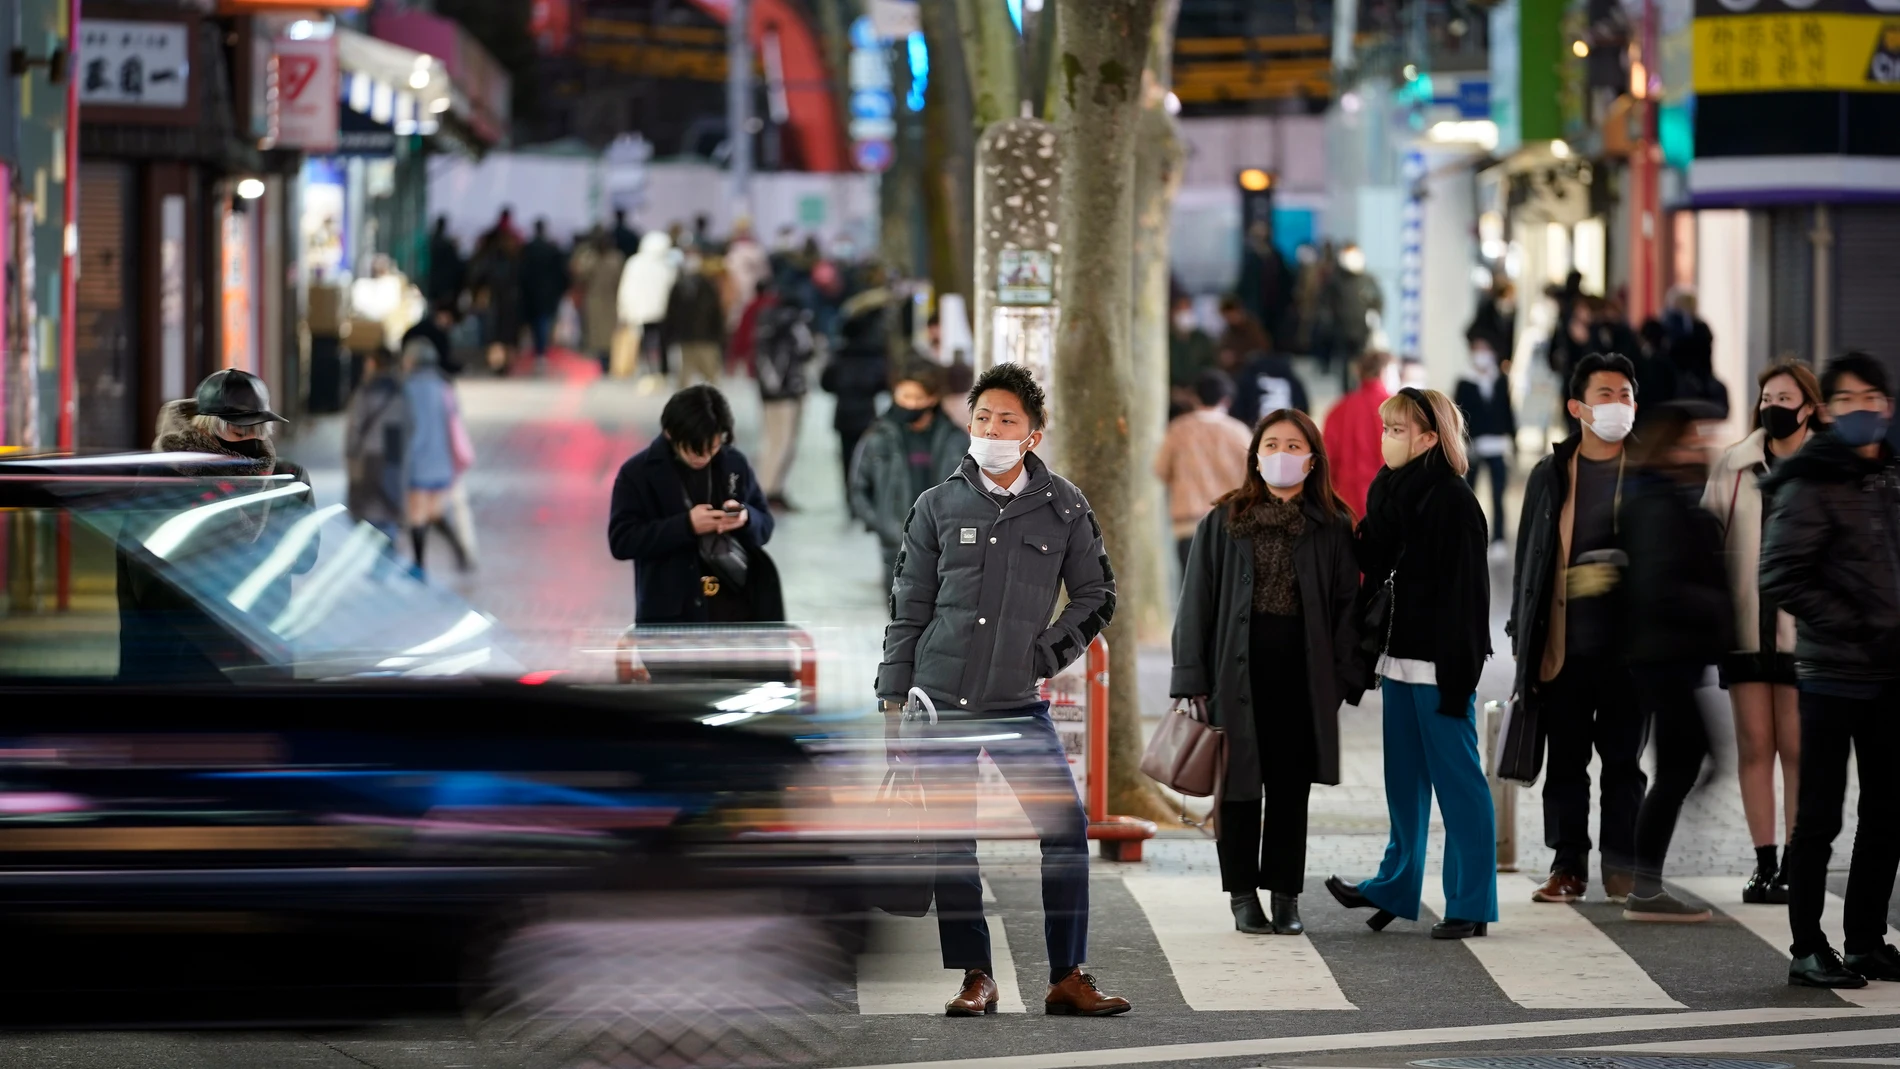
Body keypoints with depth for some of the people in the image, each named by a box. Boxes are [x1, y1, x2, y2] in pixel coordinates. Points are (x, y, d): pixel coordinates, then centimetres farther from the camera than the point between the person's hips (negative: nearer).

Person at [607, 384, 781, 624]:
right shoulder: (639, 472, -6)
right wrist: (686, 525, -22)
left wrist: (746, 518, -14)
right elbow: (621, 540, -12)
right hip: (672, 616, -4)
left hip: (733, 608, 4)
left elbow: (765, 525, 11)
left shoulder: (734, 464, 4)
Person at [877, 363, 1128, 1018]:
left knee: (1066, 829, -8)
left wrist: (1050, 652, -2)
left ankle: (1068, 978, 0)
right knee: (952, 841, 1)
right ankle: (975, 980, 10)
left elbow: (1097, 595, 11)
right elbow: (908, 608, 8)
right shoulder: (939, 506, 5)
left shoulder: (1063, 507, 4)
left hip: (1019, 705, 0)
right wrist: (893, 698, 4)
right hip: (940, 699, 0)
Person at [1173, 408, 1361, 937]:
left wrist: (1341, 678, -6)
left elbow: (1348, 605, 4)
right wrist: (1192, 681, -4)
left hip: (1301, 673, 0)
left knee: (1290, 788, 6)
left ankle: (1285, 894, 13)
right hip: (1237, 671, 0)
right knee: (1240, 784, 4)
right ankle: (1243, 894, 14)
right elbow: (1197, 602, 2)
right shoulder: (1223, 523, 2)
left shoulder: (1332, 527, 4)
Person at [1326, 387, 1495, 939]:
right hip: (1399, 659, 8)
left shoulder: (1453, 501, -14)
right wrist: (1371, 650, 11)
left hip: (1436, 665, -8)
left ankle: (1471, 905, 4)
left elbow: (1464, 592, -17)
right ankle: (1397, 885, 28)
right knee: (1404, 777, 17)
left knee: (1457, 779, -2)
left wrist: (1456, 674, -20)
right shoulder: (1390, 491, 12)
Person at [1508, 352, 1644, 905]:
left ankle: (1622, 869, 8)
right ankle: (1568, 867, 11)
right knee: (1565, 759, 4)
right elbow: (1528, 557, 11)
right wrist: (1522, 636, 7)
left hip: (1628, 643, -1)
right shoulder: (1551, 475, 9)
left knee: (1624, 759, 2)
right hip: (1563, 644, 1)